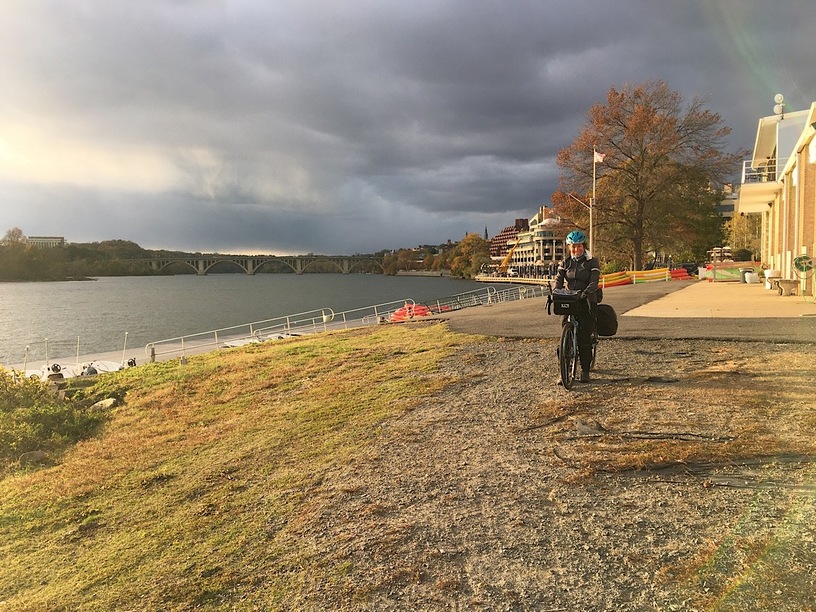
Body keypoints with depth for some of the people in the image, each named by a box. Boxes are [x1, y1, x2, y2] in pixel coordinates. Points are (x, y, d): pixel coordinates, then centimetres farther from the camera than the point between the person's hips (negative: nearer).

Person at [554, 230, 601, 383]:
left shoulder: (592, 262, -1)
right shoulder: (565, 263, 9)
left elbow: (594, 282, -13)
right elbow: (559, 280, -3)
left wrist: (586, 292, -34)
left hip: (587, 302, -3)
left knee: (585, 337, -5)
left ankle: (585, 370, 6)